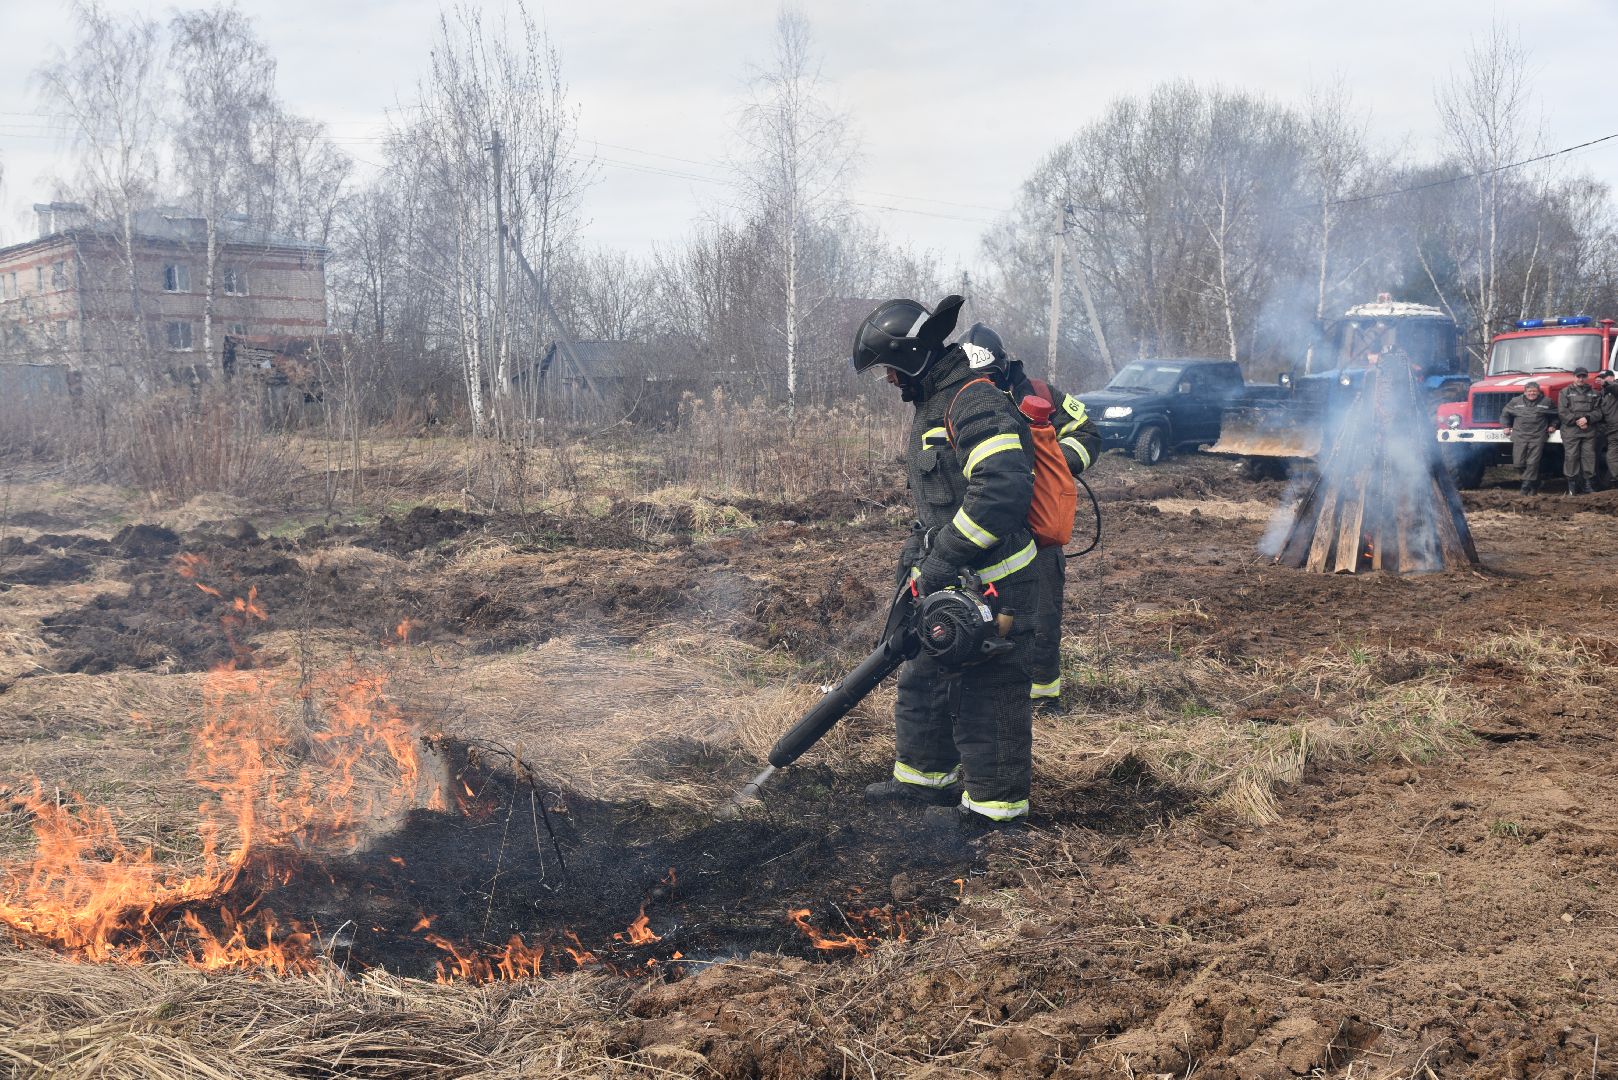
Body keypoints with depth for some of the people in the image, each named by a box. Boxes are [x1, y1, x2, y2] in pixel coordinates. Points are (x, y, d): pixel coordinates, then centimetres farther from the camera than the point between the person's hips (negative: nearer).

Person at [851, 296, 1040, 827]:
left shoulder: (977, 404, -20)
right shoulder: (932, 406, 14)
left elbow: (1002, 489, -32)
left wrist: (942, 559, -28)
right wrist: (915, 551, 14)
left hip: (992, 582, -10)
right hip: (949, 580, 11)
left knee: (987, 689, -1)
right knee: (924, 676, 19)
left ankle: (996, 801, 12)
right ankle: (924, 774, 34)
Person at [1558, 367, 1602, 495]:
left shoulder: (1594, 393, 16)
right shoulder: (1565, 392, 8)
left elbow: (1598, 411, 7)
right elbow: (1562, 411, -3)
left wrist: (1587, 418, -12)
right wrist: (1576, 421, -12)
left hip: (1589, 431, 3)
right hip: (1570, 430, -3)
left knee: (1588, 456, 1)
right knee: (1571, 457, -6)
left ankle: (1586, 484, 7)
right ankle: (1572, 484, -2)